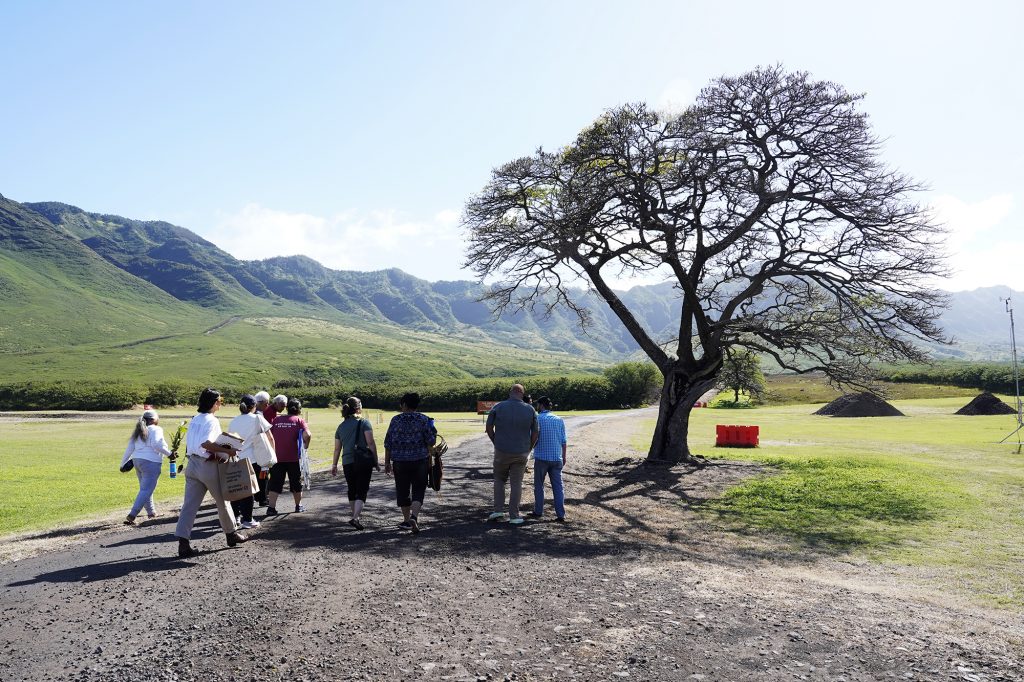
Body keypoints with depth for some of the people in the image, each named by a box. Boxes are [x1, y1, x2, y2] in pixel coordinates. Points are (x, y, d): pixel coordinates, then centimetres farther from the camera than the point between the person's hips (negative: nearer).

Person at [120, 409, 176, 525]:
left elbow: (130, 448, 15)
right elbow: (156, 444, -21)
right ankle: (131, 516, -16)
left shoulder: (138, 431, 16)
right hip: (151, 462, -9)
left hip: (137, 460, 9)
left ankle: (151, 512, 32)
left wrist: (123, 463, 18)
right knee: (146, 490, -7)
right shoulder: (156, 429, -7)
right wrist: (169, 454, -13)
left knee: (145, 488, 21)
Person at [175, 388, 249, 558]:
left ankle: (183, 542, -5)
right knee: (222, 501, 11)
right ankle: (231, 534, 26)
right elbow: (206, 443, -27)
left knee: (190, 504, 2)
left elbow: (189, 443, 13)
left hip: (192, 464, 7)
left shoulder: (194, 420, 11)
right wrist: (227, 451, -22)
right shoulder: (212, 421, -14)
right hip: (208, 465, -7)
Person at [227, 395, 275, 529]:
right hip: (250, 459, -5)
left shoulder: (234, 421, 11)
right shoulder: (257, 418, -2)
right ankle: (247, 520, 7)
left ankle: (235, 516, 25)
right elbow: (270, 438, 1)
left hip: (235, 459, 5)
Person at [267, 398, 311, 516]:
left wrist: (272, 449, 16)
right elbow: (307, 435, -18)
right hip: (293, 458, -2)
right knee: (296, 483, 13)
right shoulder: (299, 421, -3)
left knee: (275, 483, 5)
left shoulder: (276, 419, 7)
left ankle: (271, 507, -3)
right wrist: (306, 445, -1)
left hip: (277, 457, 2)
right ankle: (298, 505, 26)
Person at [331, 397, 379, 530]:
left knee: (352, 490, 19)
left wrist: (334, 465, 23)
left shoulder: (341, 426, 10)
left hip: (347, 463, 4)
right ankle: (355, 518, -17)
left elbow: (337, 449, 14)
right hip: (363, 462, -4)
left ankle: (355, 516, 28)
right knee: (362, 491, -2)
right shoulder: (364, 422, -3)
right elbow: (370, 443, -11)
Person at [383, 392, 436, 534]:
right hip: (420, 460, 0)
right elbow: (430, 441, -6)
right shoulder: (424, 419, -2)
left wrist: (387, 462, 7)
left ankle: (406, 520, 22)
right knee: (418, 490, 6)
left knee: (403, 491, 14)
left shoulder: (396, 420, -1)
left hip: (400, 462, 1)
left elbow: (388, 443, 0)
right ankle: (414, 516, -15)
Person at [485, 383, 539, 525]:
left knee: (499, 479, 20)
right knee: (516, 484, 10)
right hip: (521, 453, 0)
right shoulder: (530, 410, -4)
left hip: (502, 451, 0)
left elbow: (489, 428, -2)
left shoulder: (498, 407, -7)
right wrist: (528, 449, 13)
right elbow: (535, 433, -1)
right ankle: (514, 516, 10)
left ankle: (498, 510, 12)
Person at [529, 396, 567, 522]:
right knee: (558, 487, 4)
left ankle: (538, 512, 16)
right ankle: (560, 515, 1)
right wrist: (564, 457, 15)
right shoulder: (559, 420, 6)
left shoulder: (537, 419, -6)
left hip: (541, 457, -3)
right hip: (557, 458, 3)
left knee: (539, 485, 11)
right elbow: (563, 441, 7)